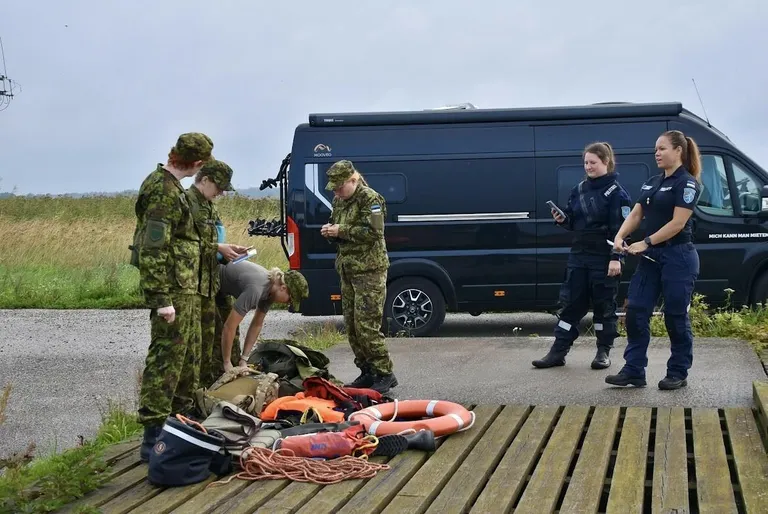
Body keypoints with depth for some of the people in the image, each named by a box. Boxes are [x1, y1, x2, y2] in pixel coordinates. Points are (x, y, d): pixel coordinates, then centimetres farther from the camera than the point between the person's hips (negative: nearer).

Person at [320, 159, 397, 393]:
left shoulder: (370, 199, -11)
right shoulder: (339, 201, 15)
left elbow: (373, 232, -20)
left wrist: (341, 231, -17)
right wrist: (330, 232, 3)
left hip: (369, 271, -9)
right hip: (348, 270, 9)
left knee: (366, 326, -12)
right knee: (351, 325, 9)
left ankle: (385, 374, -4)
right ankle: (367, 372, 18)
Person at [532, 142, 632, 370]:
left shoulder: (615, 192, -7)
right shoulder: (579, 189, 11)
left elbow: (620, 228, -12)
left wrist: (616, 257, -19)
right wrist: (562, 219, -4)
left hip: (604, 258, -6)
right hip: (579, 255, 6)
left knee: (604, 304, 3)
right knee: (570, 302, 5)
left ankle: (603, 352, 14)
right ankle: (558, 351, 6)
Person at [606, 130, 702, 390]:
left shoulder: (687, 183, -10)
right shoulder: (652, 183, 14)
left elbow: (677, 223, -17)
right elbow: (635, 215, 10)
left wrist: (645, 243, -19)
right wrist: (620, 237, -9)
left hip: (678, 257, -8)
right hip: (651, 257, 8)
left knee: (675, 316, 0)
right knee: (635, 311, 1)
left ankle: (678, 373, 12)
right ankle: (634, 371, 6)